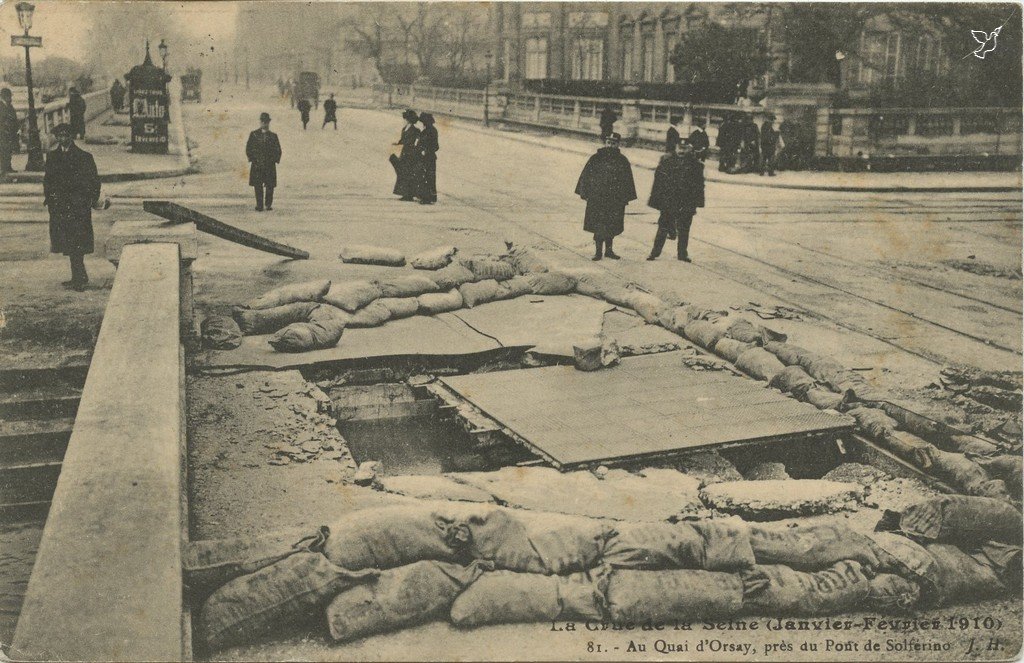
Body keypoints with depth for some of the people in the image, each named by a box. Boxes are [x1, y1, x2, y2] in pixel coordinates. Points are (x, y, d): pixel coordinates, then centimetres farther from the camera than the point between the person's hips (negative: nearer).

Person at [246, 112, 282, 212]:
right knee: (258, 186, -1)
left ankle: (269, 204, 14)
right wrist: (252, 158, -4)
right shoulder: (254, 134, 6)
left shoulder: (273, 136, 8)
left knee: (270, 186, 1)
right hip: (257, 165, -1)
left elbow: (278, 150, 11)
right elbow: (248, 148, 6)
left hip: (270, 166, 1)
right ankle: (259, 205, 3)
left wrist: (275, 160, -1)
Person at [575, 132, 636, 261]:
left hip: (616, 200, 2)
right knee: (598, 225, -5)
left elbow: (627, 180, 9)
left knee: (612, 225, 10)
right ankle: (598, 251, 0)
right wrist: (585, 193, -2)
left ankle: (608, 249, 23)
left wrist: (626, 197, 5)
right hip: (597, 198, -2)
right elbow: (585, 176, 3)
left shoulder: (622, 161, 6)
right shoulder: (595, 159, 1)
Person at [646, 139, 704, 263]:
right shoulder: (666, 161, 1)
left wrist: (696, 204, -1)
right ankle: (655, 252, 11)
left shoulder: (696, 164, 2)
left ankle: (682, 253, 18)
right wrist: (655, 200, -3)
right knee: (663, 228, 4)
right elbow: (658, 181, 1)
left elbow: (699, 186, 4)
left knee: (684, 230, 8)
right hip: (667, 202, -1)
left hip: (686, 204, 1)